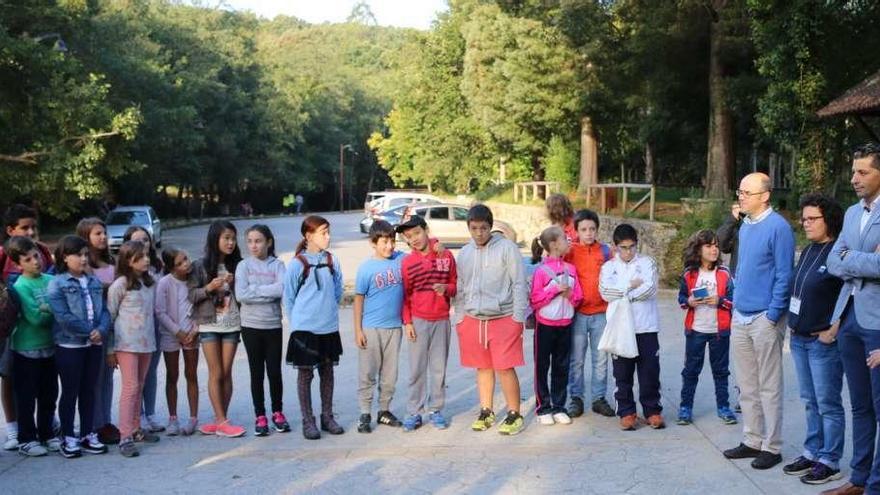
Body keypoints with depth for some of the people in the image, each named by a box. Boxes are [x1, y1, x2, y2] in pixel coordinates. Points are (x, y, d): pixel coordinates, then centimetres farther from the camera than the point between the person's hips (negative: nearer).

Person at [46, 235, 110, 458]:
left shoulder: (94, 282, 8)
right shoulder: (57, 284, -9)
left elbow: (104, 310, 5)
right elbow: (63, 316, -16)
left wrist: (101, 330, -14)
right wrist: (89, 331, -15)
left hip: (94, 344, 5)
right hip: (69, 345, -5)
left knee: (89, 391, 13)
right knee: (70, 392, 5)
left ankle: (88, 434, 23)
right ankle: (68, 438, 15)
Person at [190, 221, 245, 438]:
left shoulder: (237, 265, 5)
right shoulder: (201, 266, -2)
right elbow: (191, 295, -3)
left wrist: (235, 284, -9)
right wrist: (209, 288, -18)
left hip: (232, 324, 2)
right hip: (209, 324, -2)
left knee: (226, 373, 4)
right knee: (216, 373, -1)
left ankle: (221, 420, 11)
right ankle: (221, 421, 2)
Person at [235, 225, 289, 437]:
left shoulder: (277, 265, 0)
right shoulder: (244, 266, 0)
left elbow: (282, 289, -16)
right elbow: (241, 295, -12)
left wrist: (255, 289, -13)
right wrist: (269, 293, -12)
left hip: (273, 325, 0)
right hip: (251, 326, 0)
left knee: (274, 371, 4)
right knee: (257, 372, 6)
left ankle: (278, 412, 21)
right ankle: (260, 416, 16)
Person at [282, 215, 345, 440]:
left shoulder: (332, 261, 1)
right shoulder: (297, 264, -9)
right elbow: (289, 297, -1)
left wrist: (328, 310, 10)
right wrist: (297, 321, 3)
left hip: (329, 327, 4)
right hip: (305, 327, -4)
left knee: (327, 371, 13)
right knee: (305, 372, 5)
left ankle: (327, 417, 25)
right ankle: (308, 421, 13)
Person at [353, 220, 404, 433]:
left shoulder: (401, 259, 1)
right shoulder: (366, 268, -7)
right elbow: (359, 299, -4)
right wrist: (358, 330, -7)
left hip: (394, 326, 4)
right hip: (371, 328, -3)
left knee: (390, 373, 11)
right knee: (367, 374, 1)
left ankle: (384, 411, 25)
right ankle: (365, 415, 11)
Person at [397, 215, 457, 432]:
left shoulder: (446, 256, 0)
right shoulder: (407, 262, -1)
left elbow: (455, 284, 7)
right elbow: (405, 295, 2)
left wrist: (446, 289, -15)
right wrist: (407, 322, -3)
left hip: (442, 320, 1)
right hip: (418, 321, -1)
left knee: (439, 368, 7)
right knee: (417, 369, 3)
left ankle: (435, 410, 17)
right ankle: (414, 412, 10)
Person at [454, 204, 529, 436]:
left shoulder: (507, 248, -5)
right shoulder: (464, 253, 10)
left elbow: (519, 284, -6)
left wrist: (518, 317, -10)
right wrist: (459, 317, 13)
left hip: (503, 318, -5)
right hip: (472, 319, 5)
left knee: (505, 368, -6)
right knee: (483, 367, 12)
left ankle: (514, 415, 6)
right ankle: (486, 412, 24)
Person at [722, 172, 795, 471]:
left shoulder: (778, 227, -13)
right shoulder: (744, 226, 10)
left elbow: (784, 276, -14)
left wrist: (772, 317, -15)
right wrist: (736, 302, 15)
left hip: (764, 319, -8)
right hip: (740, 317, 8)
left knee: (768, 387, 2)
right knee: (746, 386, 13)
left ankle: (771, 447, 11)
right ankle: (752, 441, 23)